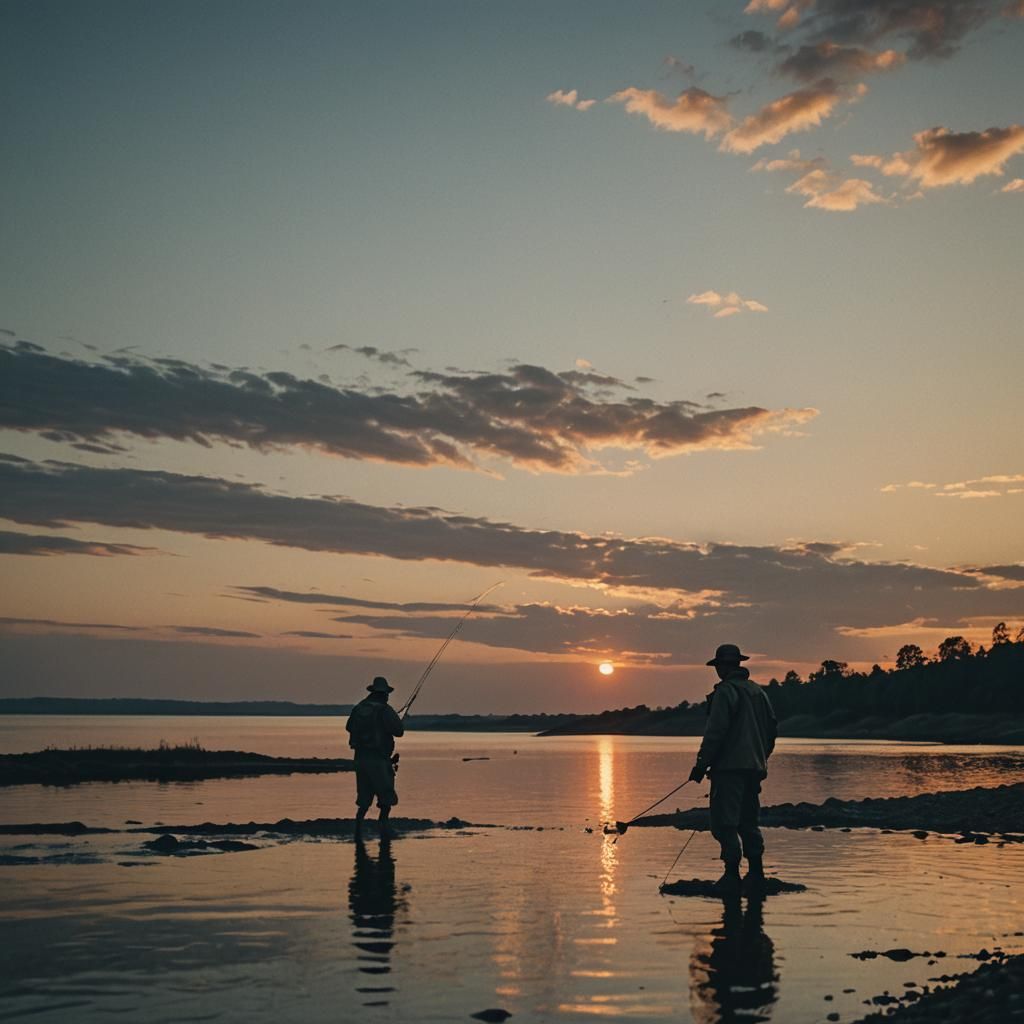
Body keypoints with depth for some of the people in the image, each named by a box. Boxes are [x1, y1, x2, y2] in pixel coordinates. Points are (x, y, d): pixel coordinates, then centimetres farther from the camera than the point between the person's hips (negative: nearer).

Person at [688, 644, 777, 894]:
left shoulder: (725, 691, -10)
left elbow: (715, 731, -16)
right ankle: (756, 873, 13)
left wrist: (702, 764, -12)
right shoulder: (758, 691, 16)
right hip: (754, 767, 8)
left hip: (730, 766, -8)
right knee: (748, 821, 15)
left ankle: (732, 875, -9)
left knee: (724, 822, -6)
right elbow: (772, 727, 19)